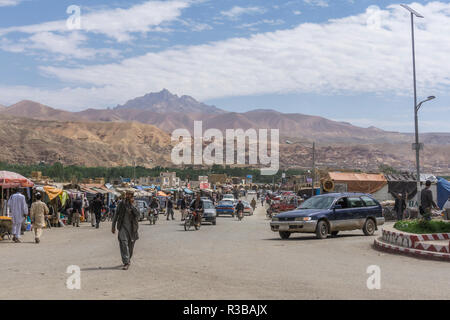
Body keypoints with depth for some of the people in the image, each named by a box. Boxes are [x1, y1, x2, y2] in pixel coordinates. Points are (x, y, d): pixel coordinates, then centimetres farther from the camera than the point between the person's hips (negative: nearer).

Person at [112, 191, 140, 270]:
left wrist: (132, 205, -19)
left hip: (132, 227, 1)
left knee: (131, 244, 10)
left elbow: (137, 214, -17)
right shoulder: (121, 204, 1)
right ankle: (126, 263, -17)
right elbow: (116, 215, 8)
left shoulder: (134, 205, 1)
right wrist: (113, 226, 7)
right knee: (123, 243, -16)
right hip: (123, 226, -1)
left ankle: (128, 259, 33)